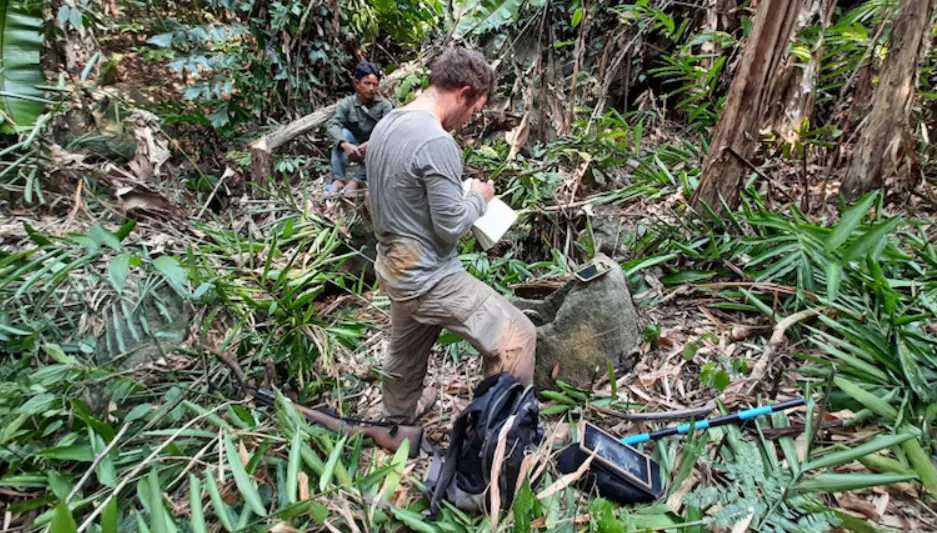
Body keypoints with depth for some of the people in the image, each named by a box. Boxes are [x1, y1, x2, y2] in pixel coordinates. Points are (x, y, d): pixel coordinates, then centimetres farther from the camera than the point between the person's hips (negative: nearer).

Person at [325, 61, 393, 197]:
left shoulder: (385, 105, -11)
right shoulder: (347, 103, -8)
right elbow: (333, 125, -22)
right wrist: (345, 145, -42)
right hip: (353, 149, 1)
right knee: (343, 133, -26)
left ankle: (356, 181, -34)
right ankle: (338, 180, -32)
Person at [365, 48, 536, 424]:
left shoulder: (386, 125, 6)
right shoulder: (436, 142, -24)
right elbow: (451, 226, -22)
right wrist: (479, 197, -2)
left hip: (396, 269, 10)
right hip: (429, 277, -9)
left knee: (405, 355, 27)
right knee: (515, 337, -1)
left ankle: (395, 425, 50)